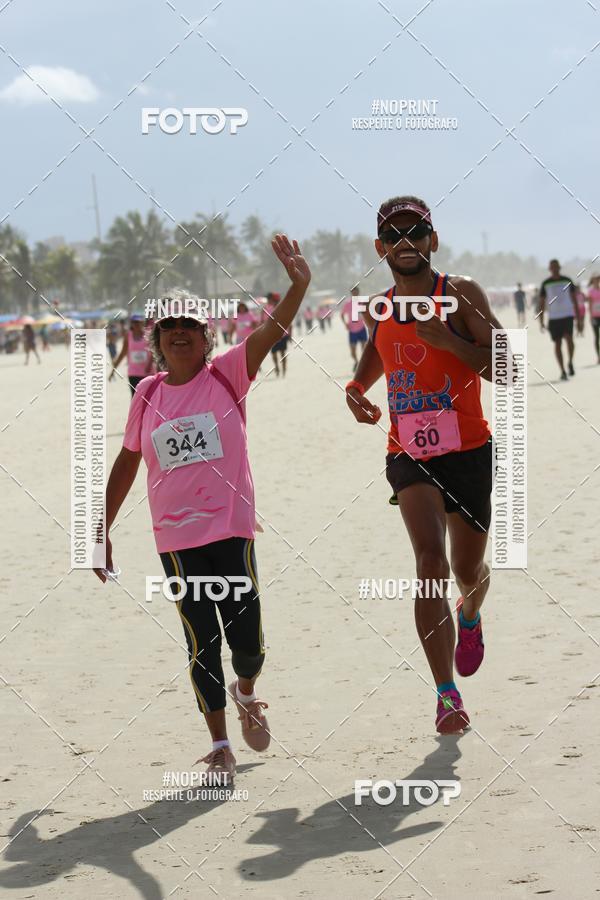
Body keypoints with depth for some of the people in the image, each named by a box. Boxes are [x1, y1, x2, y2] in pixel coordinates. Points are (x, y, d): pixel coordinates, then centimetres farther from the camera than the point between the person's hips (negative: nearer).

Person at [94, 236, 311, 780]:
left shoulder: (226, 376, -1)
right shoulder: (148, 394, 5)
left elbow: (269, 333, -18)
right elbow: (127, 464, 14)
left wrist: (298, 285, -34)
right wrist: (101, 531, 15)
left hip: (231, 529, -2)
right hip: (175, 539, 2)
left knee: (247, 640, -5)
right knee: (201, 642, 2)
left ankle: (246, 693, 29)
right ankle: (220, 745, 14)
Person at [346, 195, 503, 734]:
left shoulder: (460, 294, -8)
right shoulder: (379, 311, 5)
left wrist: (447, 340, -27)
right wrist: (356, 390, 5)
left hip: (468, 452, -1)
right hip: (409, 456, 1)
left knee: (470, 573, 13)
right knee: (431, 560, -19)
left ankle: (470, 617, 52)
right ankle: (447, 693, -19)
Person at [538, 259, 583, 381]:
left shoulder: (567, 281, 6)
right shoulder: (545, 283, 6)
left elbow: (575, 301, 8)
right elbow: (542, 303, 7)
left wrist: (579, 319, 3)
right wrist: (541, 321, -3)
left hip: (568, 315, -1)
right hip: (553, 317, 1)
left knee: (568, 338, -23)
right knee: (557, 344, 1)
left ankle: (570, 363, -1)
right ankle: (562, 372, 9)